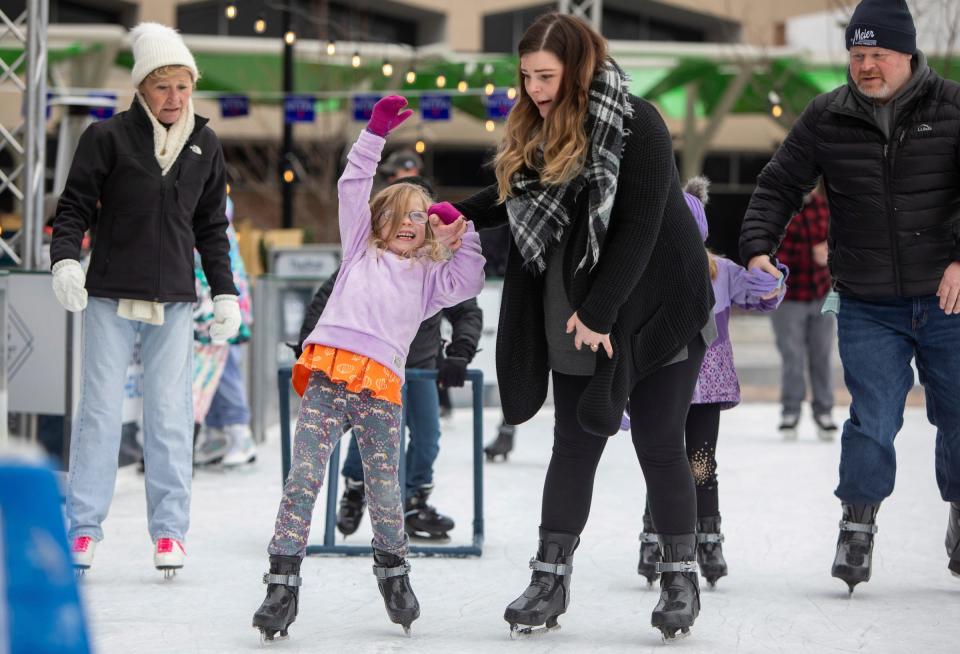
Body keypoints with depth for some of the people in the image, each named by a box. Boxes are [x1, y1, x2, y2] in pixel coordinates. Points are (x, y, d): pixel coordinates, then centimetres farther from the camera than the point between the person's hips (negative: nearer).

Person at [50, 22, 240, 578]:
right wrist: (66, 260, -20)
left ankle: (169, 529, 7)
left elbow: (212, 228, 15)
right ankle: (83, 528, 4)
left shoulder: (205, 146, 7)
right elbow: (75, 207, -3)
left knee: (171, 415, 0)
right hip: (111, 300, -3)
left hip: (175, 302, 3)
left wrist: (226, 293, 10)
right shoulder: (108, 137, -5)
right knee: (101, 410, -2)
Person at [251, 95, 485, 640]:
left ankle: (394, 573, 25)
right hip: (328, 374, -1)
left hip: (381, 386, 1)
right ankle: (283, 584, -10)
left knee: (384, 489, 3)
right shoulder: (361, 249, 23)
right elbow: (353, 187, 19)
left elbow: (470, 281, 15)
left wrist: (463, 229, 15)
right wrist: (376, 134, 14)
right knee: (304, 477, -10)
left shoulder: (428, 275, 26)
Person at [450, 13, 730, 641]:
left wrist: (600, 312, -22)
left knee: (661, 447, 1)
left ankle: (681, 581, 14)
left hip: (652, 312, -6)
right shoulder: (540, 131, 5)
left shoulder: (636, 125, -17)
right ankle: (551, 582, 10)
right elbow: (514, 198, 23)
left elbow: (638, 229, -21)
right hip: (576, 322, 6)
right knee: (575, 444, 7)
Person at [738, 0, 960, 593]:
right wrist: (758, 248, -9)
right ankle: (857, 531, 3)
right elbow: (779, 186, 6)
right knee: (873, 418, -9)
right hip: (867, 309, 0)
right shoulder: (826, 119, 2)